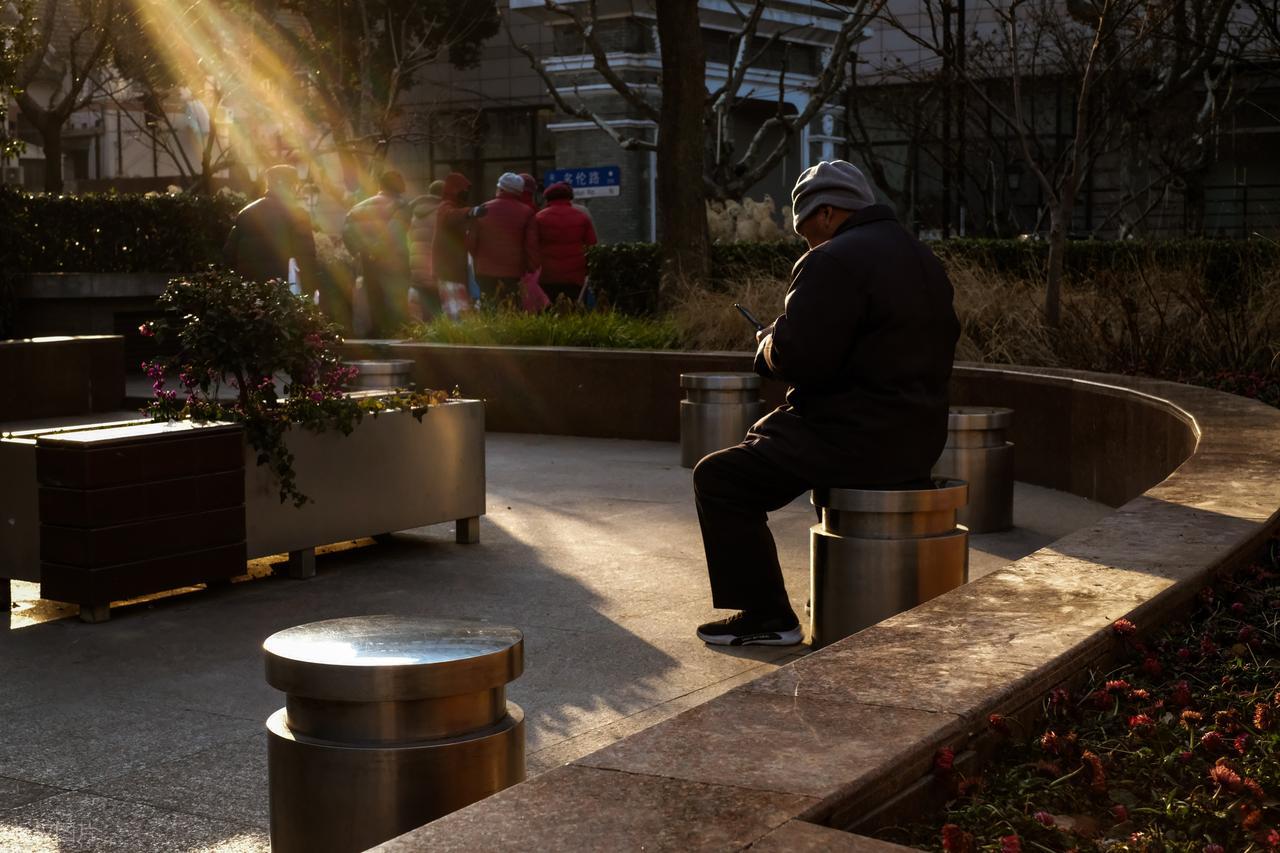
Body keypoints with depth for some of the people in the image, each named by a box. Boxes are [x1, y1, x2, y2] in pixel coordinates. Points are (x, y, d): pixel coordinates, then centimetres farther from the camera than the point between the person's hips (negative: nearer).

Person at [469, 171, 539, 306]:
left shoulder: (483, 209, 4)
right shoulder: (526, 212, -3)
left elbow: (472, 241, 9)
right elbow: (531, 246, -6)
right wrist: (532, 270, 3)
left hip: (486, 272, 2)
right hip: (514, 274, -2)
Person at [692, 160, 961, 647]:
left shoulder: (834, 262, -16)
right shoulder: (923, 259, 14)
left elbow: (797, 359, -21)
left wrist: (768, 344, 1)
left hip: (861, 441, -10)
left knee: (719, 479, -2)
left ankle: (766, 616, -4)